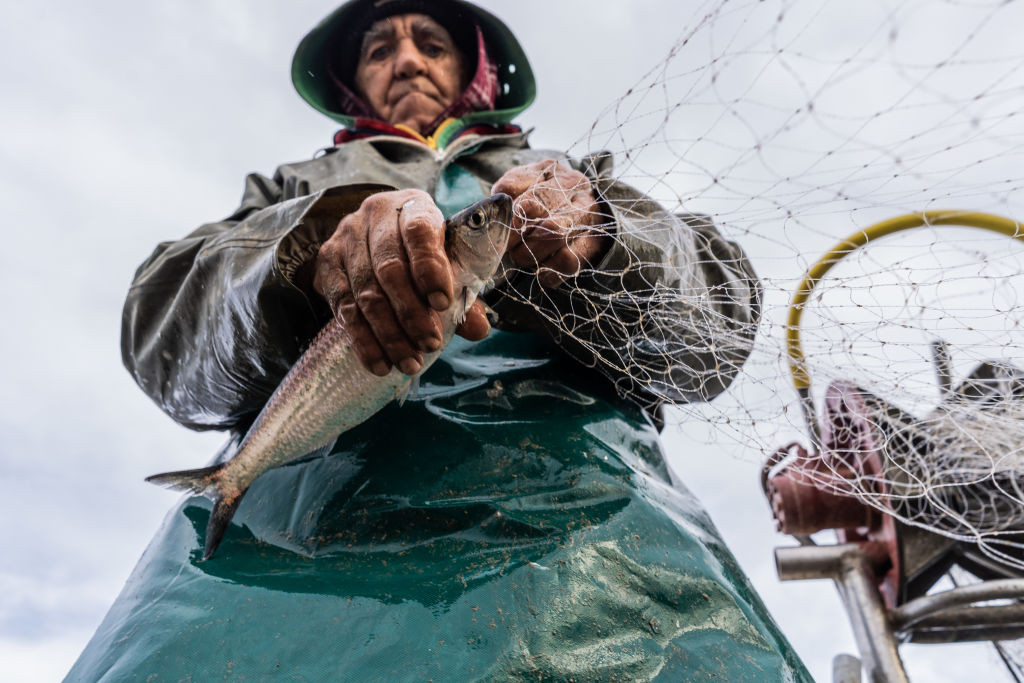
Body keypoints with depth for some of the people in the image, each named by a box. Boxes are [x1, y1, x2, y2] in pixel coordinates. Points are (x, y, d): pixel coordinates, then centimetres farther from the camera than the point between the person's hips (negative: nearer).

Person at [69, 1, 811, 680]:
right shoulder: (294, 188, 27)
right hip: (309, 490, 1)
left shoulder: (575, 180, 26)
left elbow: (722, 313, 12)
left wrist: (595, 239, -9)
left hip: (561, 484, 0)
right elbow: (162, 318, 9)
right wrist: (321, 241, -11)